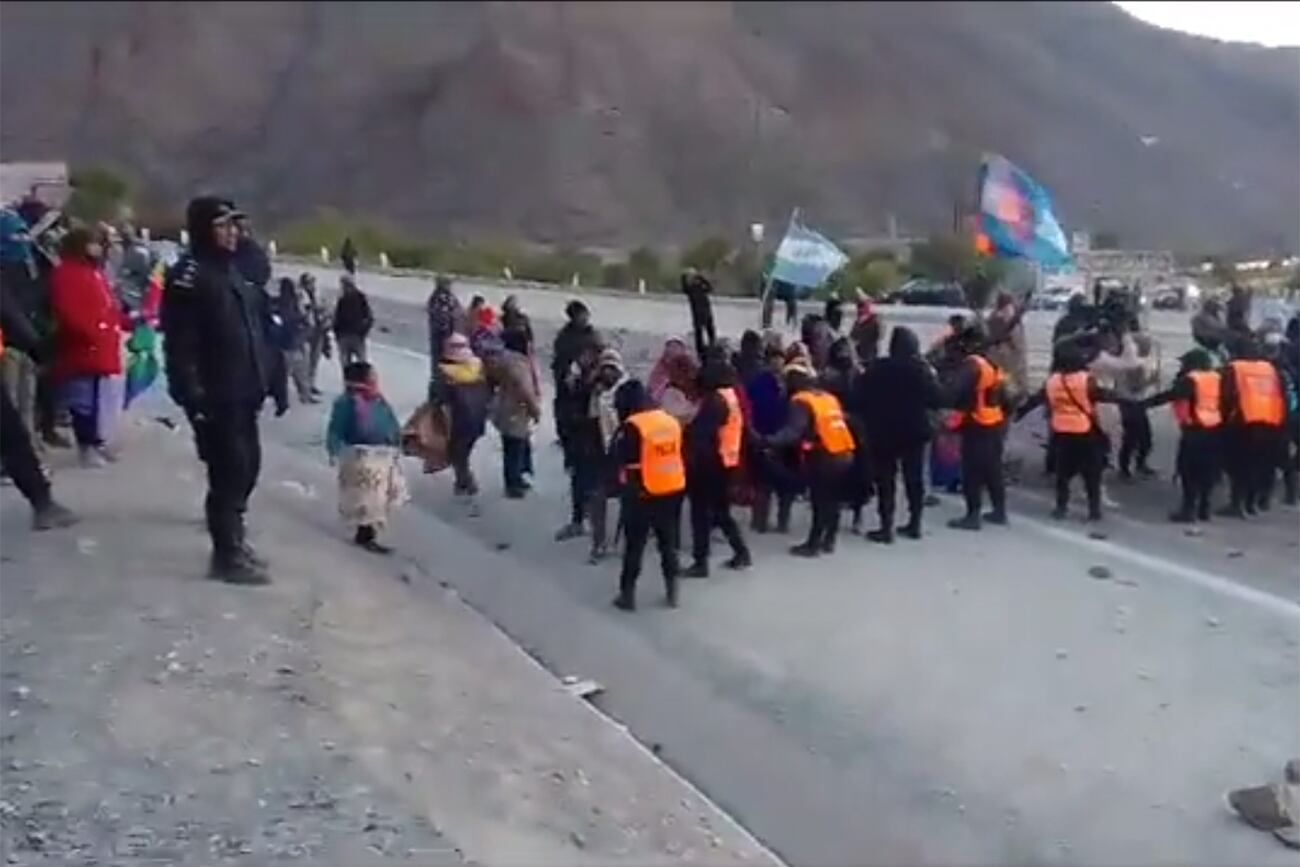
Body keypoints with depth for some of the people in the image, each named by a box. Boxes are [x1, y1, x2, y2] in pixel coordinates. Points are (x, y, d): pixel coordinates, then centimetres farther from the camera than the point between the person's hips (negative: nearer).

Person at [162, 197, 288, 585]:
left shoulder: (236, 272, 16)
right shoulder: (189, 275, -10)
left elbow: (260, 333, 19)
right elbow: (179, 343, -17)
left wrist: (275, 382, 17)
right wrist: (191, 395, -24)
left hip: (243, 393, 9)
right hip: (214, 397, -9)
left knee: (247, 466, 15)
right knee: (230, 471, -6)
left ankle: (234, 539, 31)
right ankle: (228, 554, 3)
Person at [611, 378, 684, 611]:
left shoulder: (632, 426, -16)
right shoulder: (671, 421, 4)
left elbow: (621, 458, -10)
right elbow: (678, 453, 10)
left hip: (642, 493, -5)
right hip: (672, 490, 6)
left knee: (634, 544, 6)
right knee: (668, 542, 16)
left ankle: (627, 594, 12)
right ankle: (672, 593, 23)